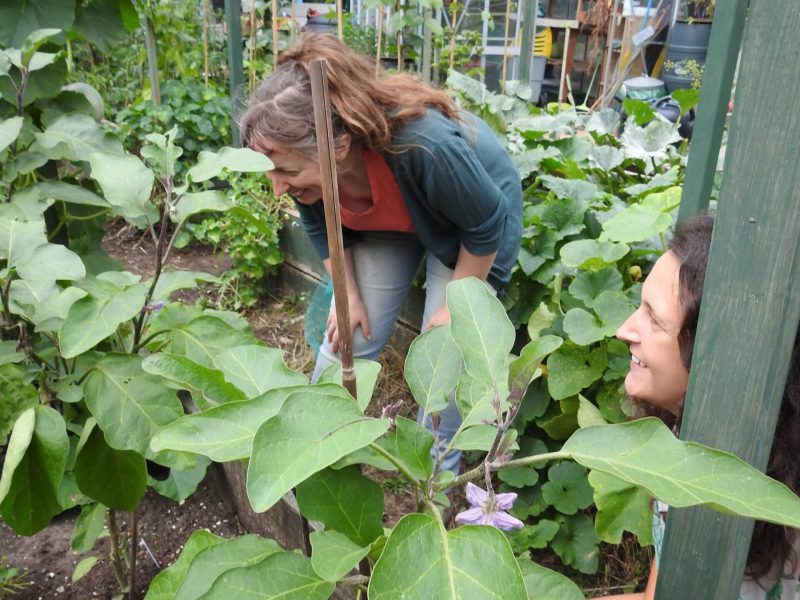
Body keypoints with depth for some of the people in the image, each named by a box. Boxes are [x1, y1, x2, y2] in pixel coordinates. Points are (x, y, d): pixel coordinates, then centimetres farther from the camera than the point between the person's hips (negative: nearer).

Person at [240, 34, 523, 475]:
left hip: (467, 220, -4)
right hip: (385, 221, 4)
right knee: (345, 336, 0)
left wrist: (455, 305, -17)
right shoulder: (304, 158, -28)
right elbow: (324, 228, -4)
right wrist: (349, 295, -4)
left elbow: (487, 226, -27)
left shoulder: (425, 146, -45)